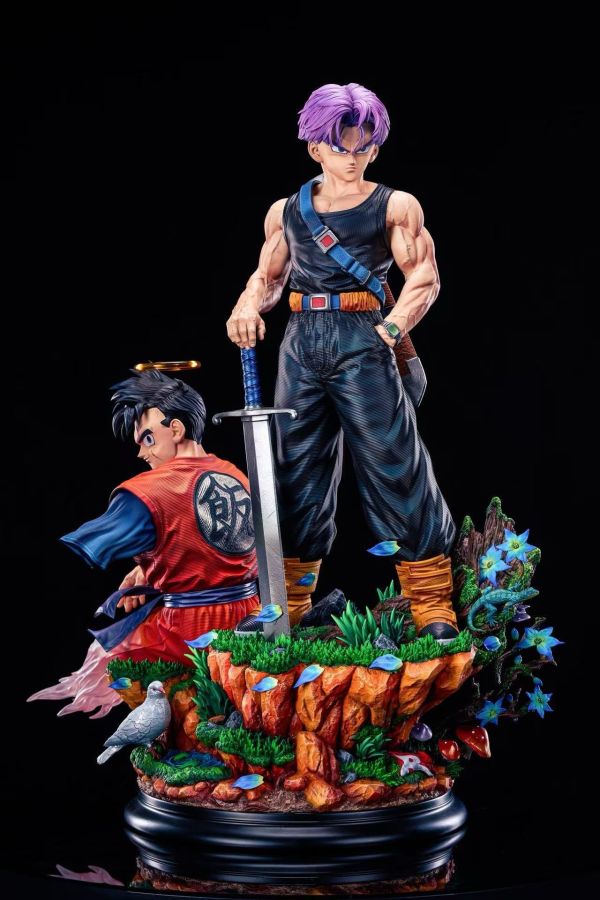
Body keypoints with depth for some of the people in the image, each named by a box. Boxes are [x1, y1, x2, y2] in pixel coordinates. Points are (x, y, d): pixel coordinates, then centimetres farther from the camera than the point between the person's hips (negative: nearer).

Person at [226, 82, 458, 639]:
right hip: (301, 347, 4)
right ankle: (286, 603, 18)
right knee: (295, 472, 7)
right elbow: (267, 276, 20)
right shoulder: (286, 212, 13)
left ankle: (432, 607, 1)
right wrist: (248, 307, -1)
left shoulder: (394, 207, 2)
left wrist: (390, 328, -18)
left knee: (394, 469, -5)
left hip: (362, 344, -4)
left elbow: (424, 279, -4)